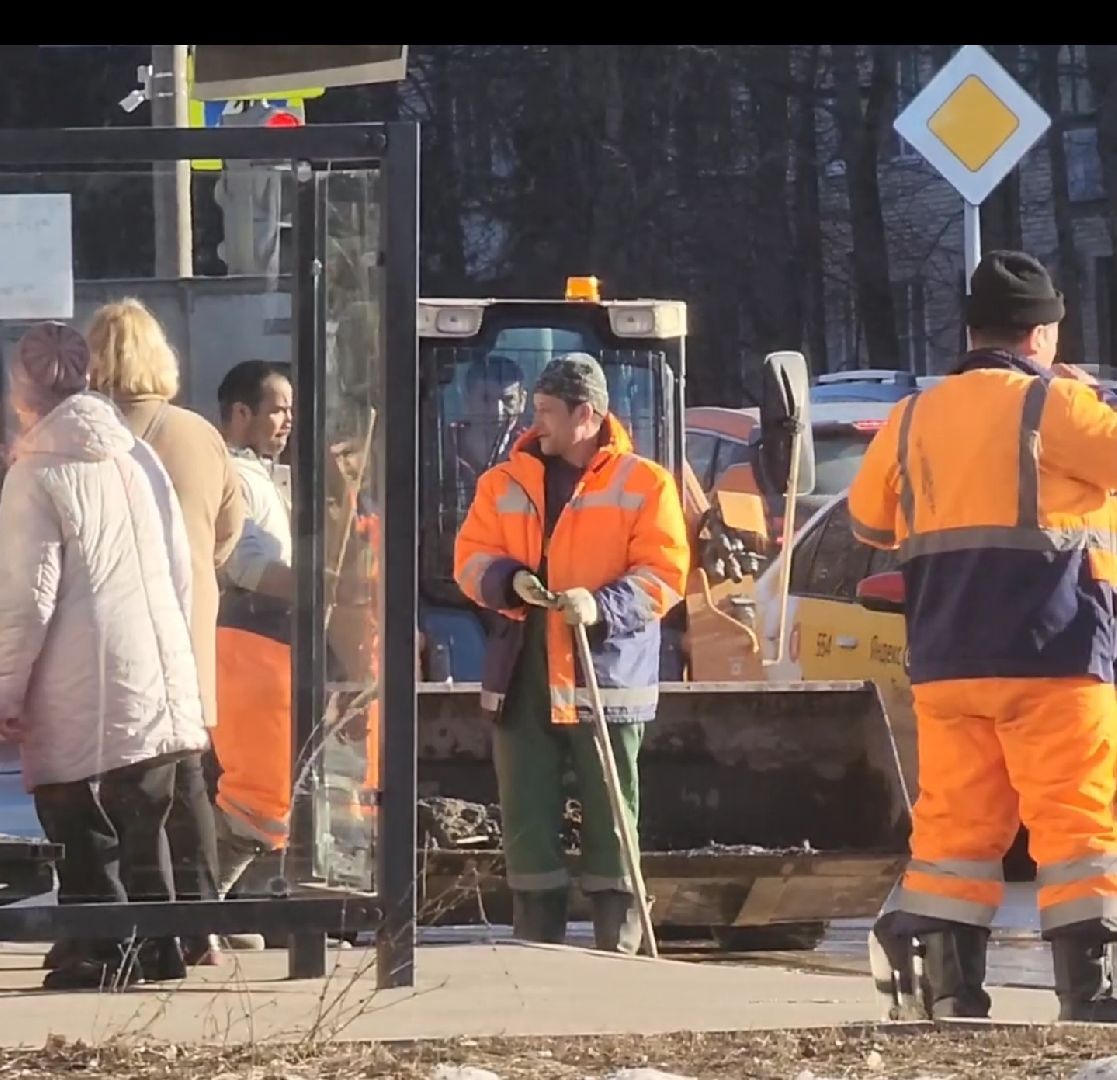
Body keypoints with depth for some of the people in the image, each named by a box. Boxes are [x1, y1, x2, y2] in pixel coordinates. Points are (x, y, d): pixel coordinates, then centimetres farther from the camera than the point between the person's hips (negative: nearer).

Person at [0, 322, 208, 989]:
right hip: (157, 678, 6)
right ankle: (156, 948, 18)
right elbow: (181, 571, 14)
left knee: (85, 833, -1)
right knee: (144, 824, 15)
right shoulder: (140, 459, 10)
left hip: (80, 696, -6)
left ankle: (104, 957, -4)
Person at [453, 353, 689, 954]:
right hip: (522, 678, 4)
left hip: (606, 679, -4)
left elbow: (663, 573, -6)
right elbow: (471, 558, 9)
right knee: (526, 819, 5)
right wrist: (509, 580, -13)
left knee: (609, 822, -1)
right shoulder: (505, 484, 12)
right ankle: (536, 947, 12)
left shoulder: (643, 485, 0)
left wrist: (603, 606, -22)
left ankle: (618, 950, 3)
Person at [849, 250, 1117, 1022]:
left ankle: (948, 993, 4)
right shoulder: (1053, 406, -6)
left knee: (956, 819, 7)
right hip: (1052, 652, -6)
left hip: (944, 661, 6)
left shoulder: (914, 419, 12)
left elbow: (869, 520, 23)